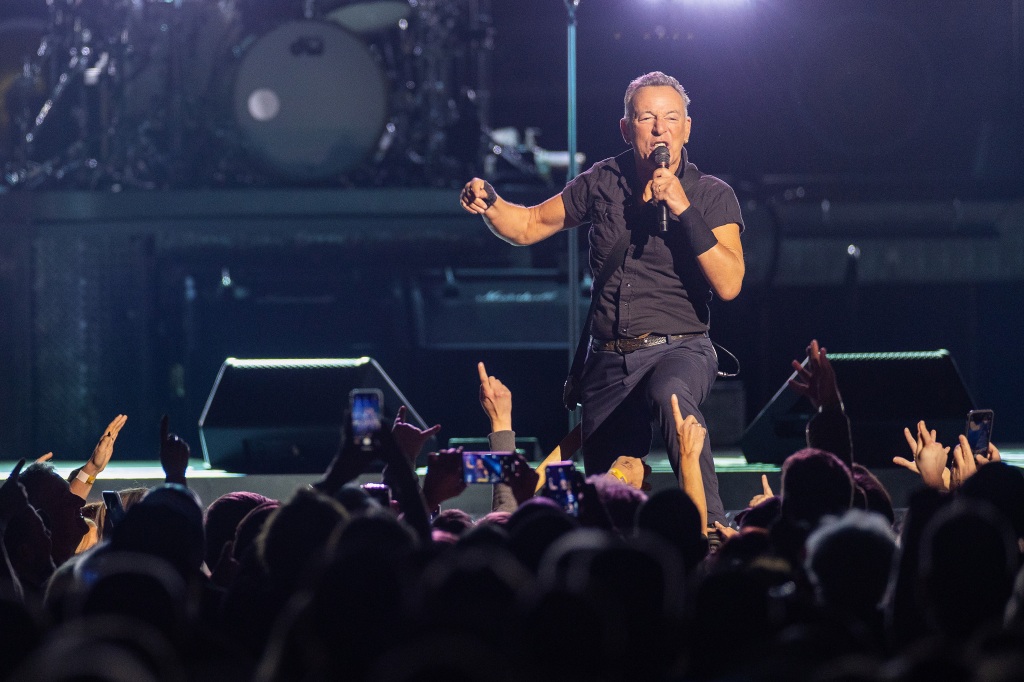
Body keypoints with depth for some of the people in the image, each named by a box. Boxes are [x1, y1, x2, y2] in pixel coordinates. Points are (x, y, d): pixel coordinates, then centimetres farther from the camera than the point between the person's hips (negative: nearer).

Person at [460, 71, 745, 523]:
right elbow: (529, 226, 17)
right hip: (609, 361, 4)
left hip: (680, 351, -4)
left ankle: (713, 531, -42)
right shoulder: (604, 182, 9)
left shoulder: (711, 196, -2)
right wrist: (488, 203, -5)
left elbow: (729, 285, -14)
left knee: (670, 393, -40)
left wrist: (684, 210, -20)